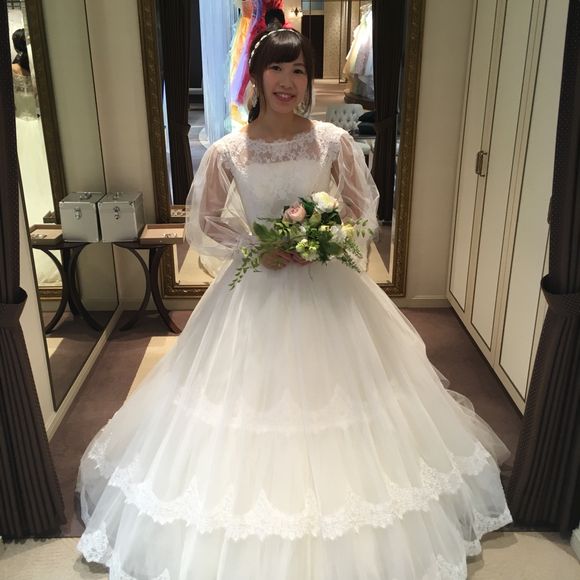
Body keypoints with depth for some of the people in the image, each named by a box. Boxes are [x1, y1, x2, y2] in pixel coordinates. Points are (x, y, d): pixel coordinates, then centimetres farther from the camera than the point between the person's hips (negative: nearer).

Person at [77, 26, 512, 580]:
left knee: (329, 394, 10)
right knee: (251, 400, 8)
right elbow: (202, 224, 2)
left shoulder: (334, 141, -5)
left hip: (325, 288, 1)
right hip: (255, 289, 0)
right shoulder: (227, 152, -6)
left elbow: (363, 208, 4)